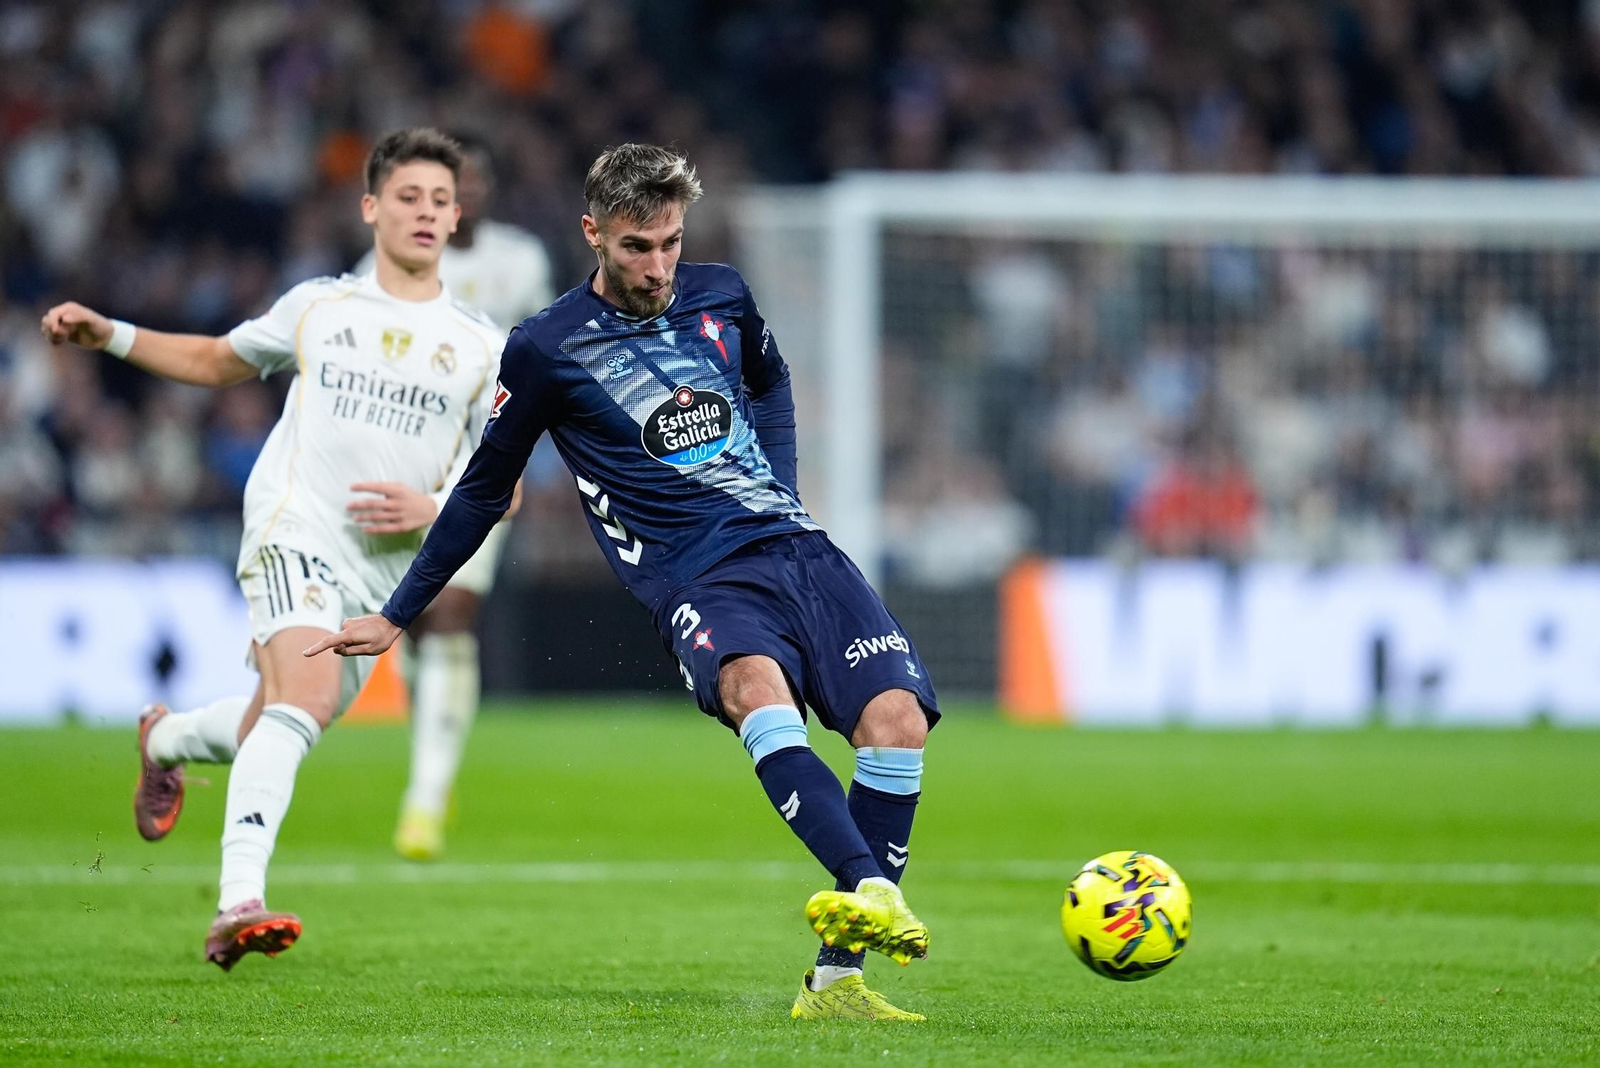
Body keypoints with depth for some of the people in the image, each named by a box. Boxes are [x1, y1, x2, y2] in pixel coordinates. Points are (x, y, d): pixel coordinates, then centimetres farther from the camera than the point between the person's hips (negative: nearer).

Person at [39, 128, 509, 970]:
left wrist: (433, 508, -10)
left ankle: (166, 740, 49)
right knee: (305, 693, -28)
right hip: (296, 529, -4)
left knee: (272, 728, 13)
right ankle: (239, 906, -37)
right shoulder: (317, 308, 9)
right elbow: (218, 362, 25)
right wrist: (108, 336, 13)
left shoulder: (481, 348, 9)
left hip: (385, 571, 4)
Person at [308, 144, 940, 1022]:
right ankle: (873, 892, -58)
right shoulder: (547, 349, 1)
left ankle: (836, 979, -15)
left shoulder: (720, 296, 12)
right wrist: (397, 616, 19)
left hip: (798, 548, 4)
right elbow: (485, 488, 13)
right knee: (755, 685, -38)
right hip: (698, 580, -4)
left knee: (897, 719, -19)